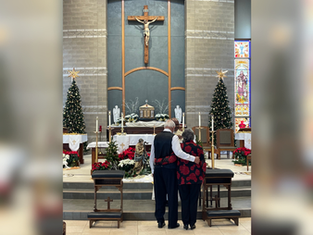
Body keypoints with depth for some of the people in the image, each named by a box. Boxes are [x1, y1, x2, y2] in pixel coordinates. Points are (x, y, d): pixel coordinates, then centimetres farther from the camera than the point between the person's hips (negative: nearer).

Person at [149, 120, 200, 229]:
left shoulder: (156, 137, 9)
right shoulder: (173, 137, -6)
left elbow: (152, 156, 13)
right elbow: (178, 152, -20)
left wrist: (153, 170, 21)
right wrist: (193, 158, -15)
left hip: (158, 168, 5)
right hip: (169, 168, -5)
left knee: (159, 194, 12)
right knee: (172, 195, 5)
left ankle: (160, 221, 20)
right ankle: (172, 222, 12)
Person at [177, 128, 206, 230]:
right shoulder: (198, 148, -3)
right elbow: (202, 163, 0)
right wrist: (202, 177, 10)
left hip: (182, 178, 0)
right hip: (195, 178, 0)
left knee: (184, 200, 10)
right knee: (193, 200, 9)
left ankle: (185, 223, 15)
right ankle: (192, 223, 15)